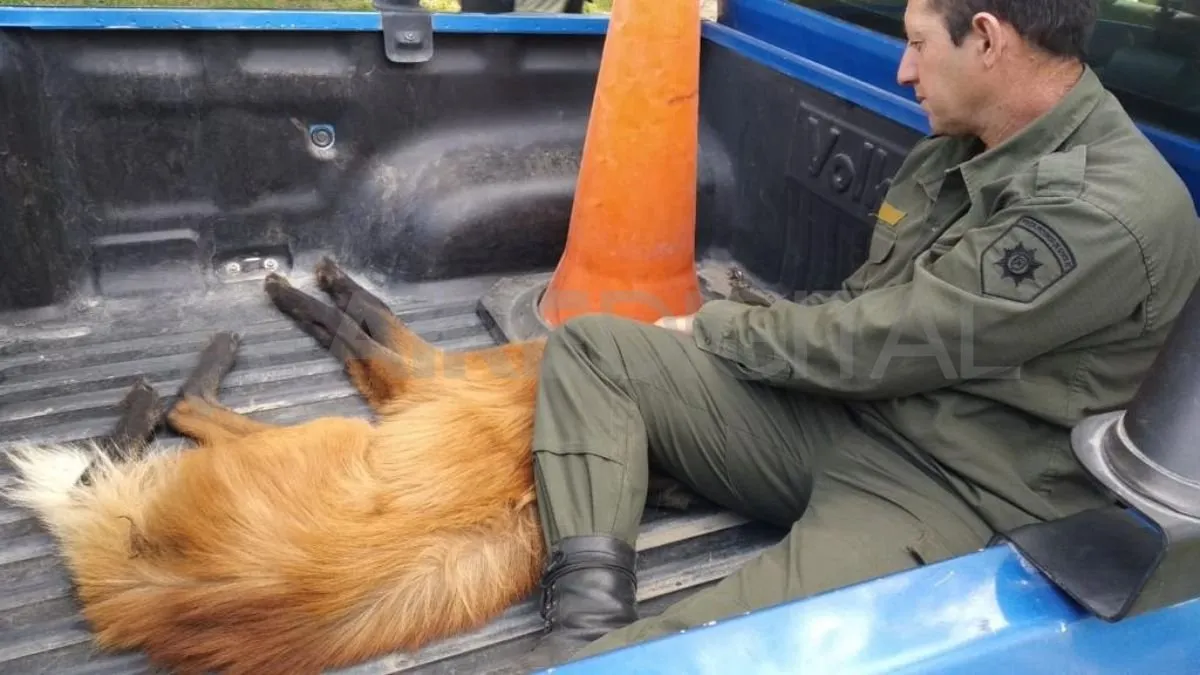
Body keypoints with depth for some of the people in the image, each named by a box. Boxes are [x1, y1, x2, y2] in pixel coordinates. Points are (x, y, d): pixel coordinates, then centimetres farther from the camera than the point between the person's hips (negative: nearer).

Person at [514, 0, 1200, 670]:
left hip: (946, 492, -9)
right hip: (834, 408, 9)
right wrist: (732, 332, 5)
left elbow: (885, 342, -18)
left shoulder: (1113, 213, -19)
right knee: (590, 345, -3)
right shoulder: (958, 147, 9)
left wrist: (714, 329, -4)